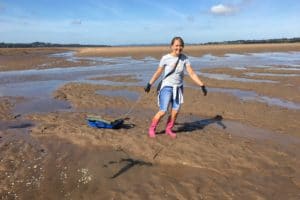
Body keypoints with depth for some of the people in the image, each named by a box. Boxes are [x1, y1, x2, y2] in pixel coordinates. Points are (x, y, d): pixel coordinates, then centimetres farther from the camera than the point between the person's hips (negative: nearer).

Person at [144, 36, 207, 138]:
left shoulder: (185, 58, -4)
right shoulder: (165, 58, -11)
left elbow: (192, 73, -5)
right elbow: (158, 73, -1)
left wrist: (202, 86, -11)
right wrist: (149, 84, 4)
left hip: (179, 88, 4)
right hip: (167, 87, -3)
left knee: (175, 111, 5)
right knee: (163, 111, -7)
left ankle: (169, 130, 25)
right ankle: (152, 128, 15)